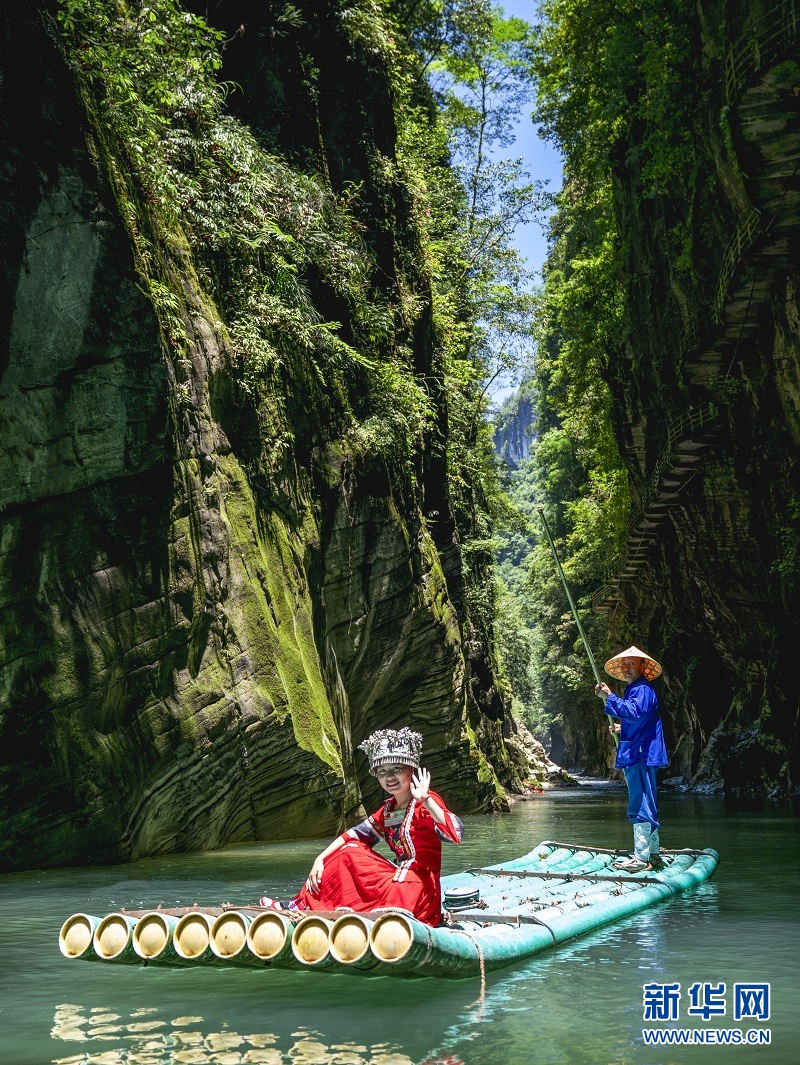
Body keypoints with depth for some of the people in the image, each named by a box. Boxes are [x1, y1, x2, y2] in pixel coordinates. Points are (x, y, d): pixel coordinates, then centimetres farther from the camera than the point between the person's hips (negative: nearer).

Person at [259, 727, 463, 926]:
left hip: (419, 891, -8)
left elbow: (456, 833, -28)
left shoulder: (426, 803, -10)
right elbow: (353, 835, 10)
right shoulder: (387, 810, 14)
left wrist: (424, 799, -33)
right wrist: (320, 859, -2)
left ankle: (300, 907, 6)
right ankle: (298, 907, 5)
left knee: (348, 857, -7)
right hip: (401, 881, 8)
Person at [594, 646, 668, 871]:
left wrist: (609, 697, -30)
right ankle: (653, 854, 23)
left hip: (640, 756, -11)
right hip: (637, 756, 11)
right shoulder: (633, 689, 22)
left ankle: (641, 858, -9)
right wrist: (623, 729, 23)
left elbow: (635, 712, -30)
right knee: (646, 805, 15)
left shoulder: (643, 689, -11)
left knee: (640, 806, -10)